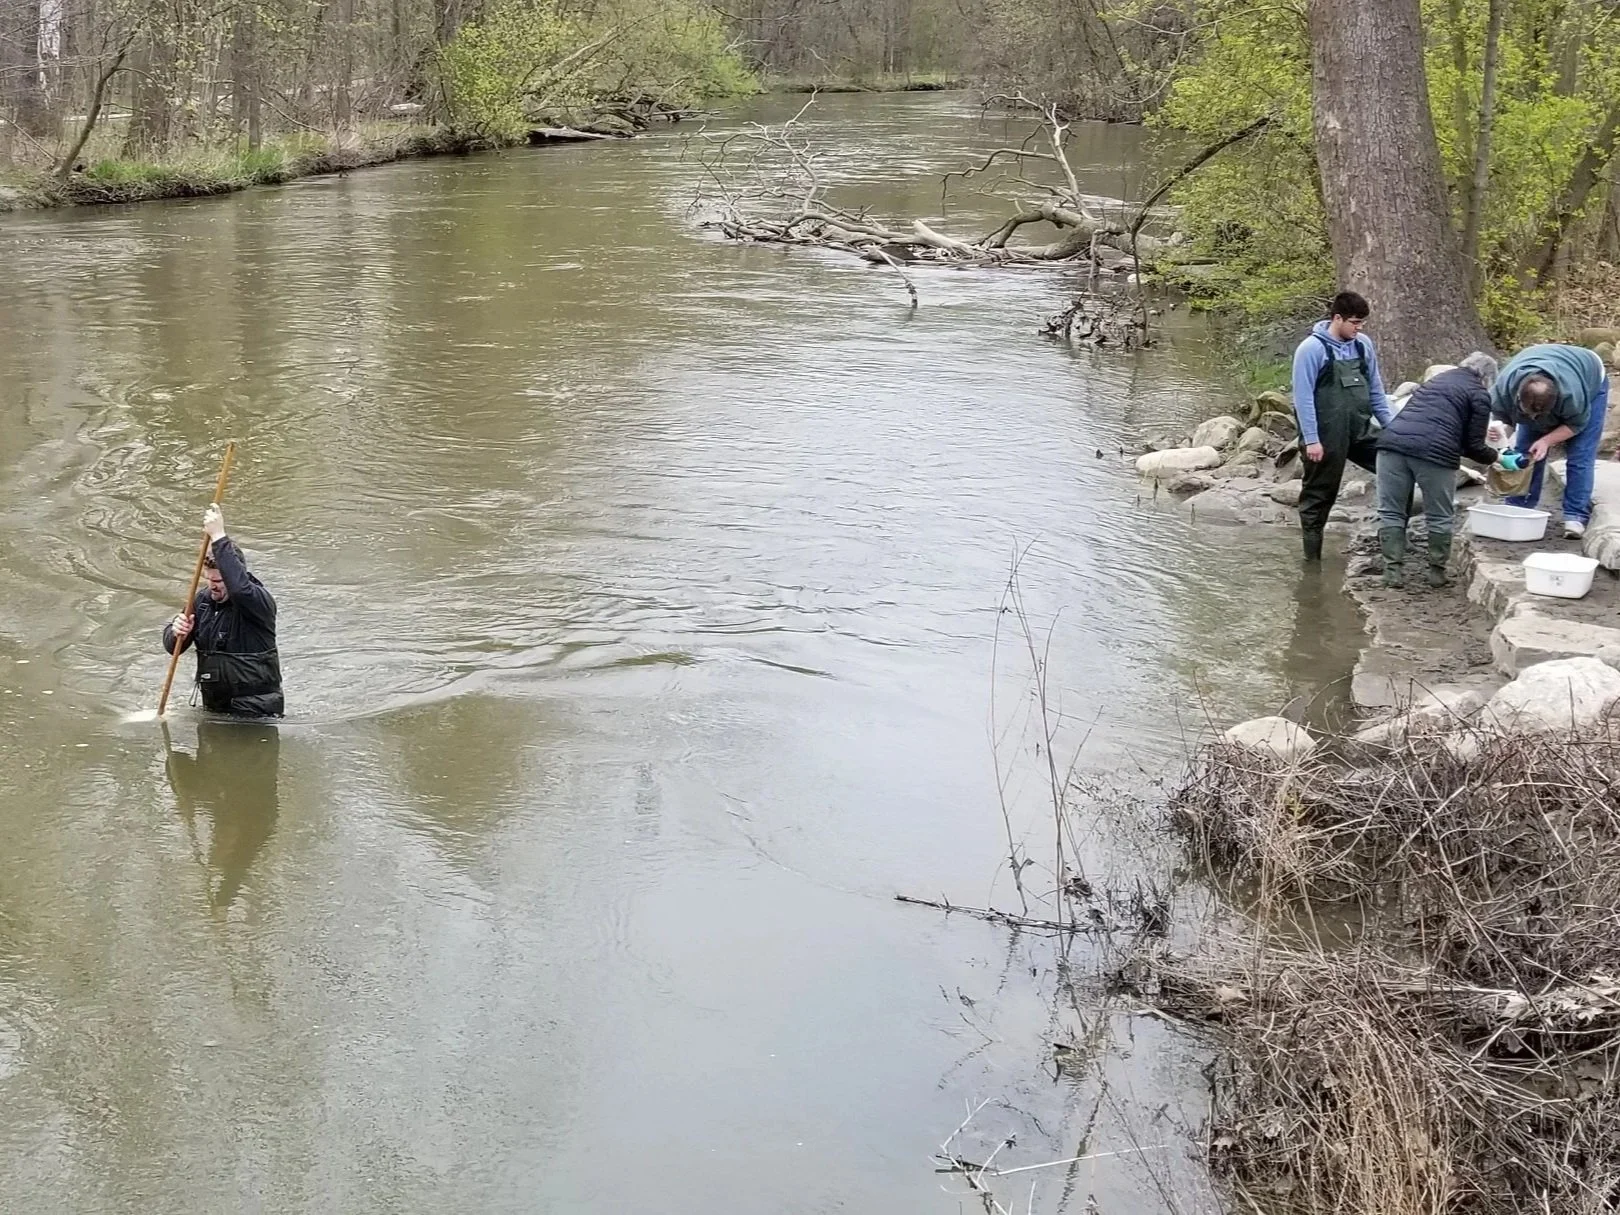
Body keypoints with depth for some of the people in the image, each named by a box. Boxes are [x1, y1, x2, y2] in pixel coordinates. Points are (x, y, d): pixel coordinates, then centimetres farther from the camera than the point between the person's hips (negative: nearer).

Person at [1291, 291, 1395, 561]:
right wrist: (1311, 439, -17)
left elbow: (1375, 389, 14)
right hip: (1326, 436, -5)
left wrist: (1390, 425, 11)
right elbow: (1303, 397, -13)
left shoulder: (1363, 344, 6)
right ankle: (1312, 556, 15)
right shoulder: (1312, 349, -12)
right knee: (1319, 494, 5)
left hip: (1361, 431, 5)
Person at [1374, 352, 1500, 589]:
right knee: (1440, 517, 11)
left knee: (1391, 512, 10)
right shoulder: (1479, 395, 11)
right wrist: (1496, 456, 26)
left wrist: (1480, 431, 48)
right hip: (1435, 451, -5)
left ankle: (1393, 570, 8)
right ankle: (1437, 571, 17)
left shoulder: (1440, 378, 30)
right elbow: (1474, 446, 7)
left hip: (1394, 440, 5)